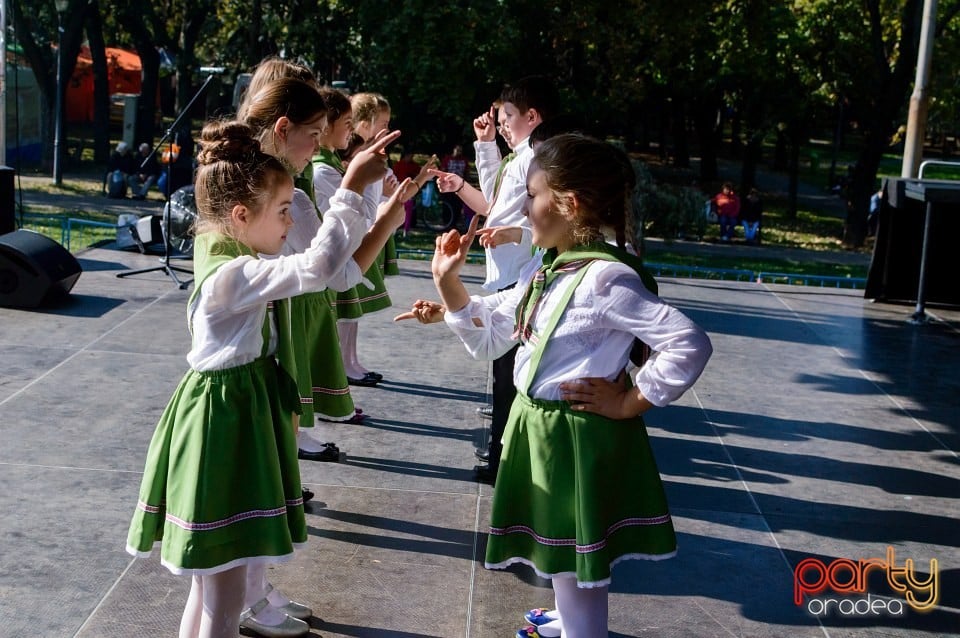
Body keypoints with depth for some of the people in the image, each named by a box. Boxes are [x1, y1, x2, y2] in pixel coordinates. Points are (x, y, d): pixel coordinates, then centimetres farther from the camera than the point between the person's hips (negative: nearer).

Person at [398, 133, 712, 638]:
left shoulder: (605, 278, -25)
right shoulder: (545, 268, 4)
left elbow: (689, 345, -30)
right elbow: (492, 331, 14)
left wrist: (630, 403, -20)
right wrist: (448, 282, 2)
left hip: (579, 437, -10)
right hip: (538, 425, 10)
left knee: (576, 567, 5)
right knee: (561, 555, 29)